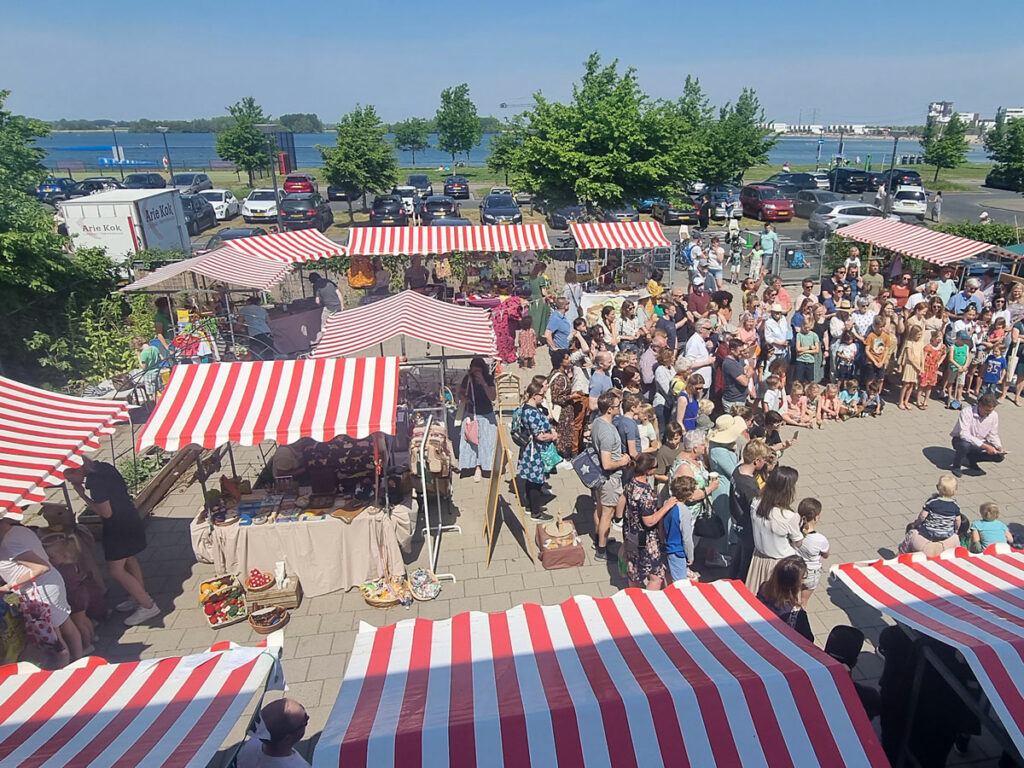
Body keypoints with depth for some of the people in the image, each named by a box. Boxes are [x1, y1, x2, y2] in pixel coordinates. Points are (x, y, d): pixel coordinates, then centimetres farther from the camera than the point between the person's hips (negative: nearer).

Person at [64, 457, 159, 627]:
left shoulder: (96, 481, -27)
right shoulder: (103, 467, 0)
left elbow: (106, 513, -19)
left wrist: (82, 495, -14)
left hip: (120, 527, -10)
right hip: (129, 519, 10)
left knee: (116, 570, -1)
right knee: (128, 559, 23)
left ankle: (148, 606, 5)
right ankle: (140, 596, 37)